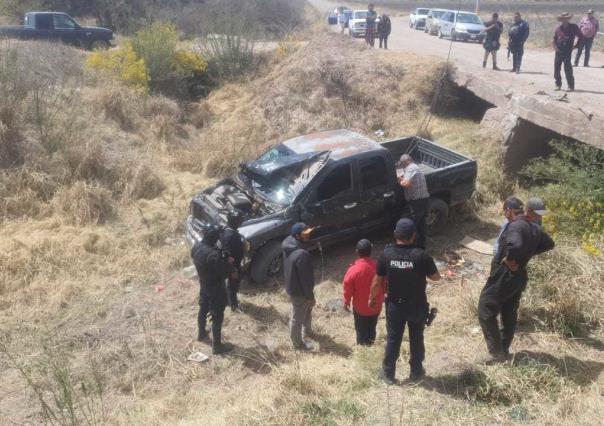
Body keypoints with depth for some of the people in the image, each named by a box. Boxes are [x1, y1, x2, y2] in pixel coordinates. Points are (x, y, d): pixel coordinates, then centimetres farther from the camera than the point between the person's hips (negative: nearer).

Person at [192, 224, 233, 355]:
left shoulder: (196, 246, -12)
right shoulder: (214, 255, -37)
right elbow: (224, 274, -26)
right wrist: (225, 261, -9)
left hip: (203, 286, 8)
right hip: (215, 290, -8)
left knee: (203, 310, 28)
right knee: (217, 317, 9)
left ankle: (201, 334, 51)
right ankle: (217, 346, 24)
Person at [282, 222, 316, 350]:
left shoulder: (288, 245, -5)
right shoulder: (301, 254, -35)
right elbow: (305, 278, -27)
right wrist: (311, 296, -14)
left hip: (291, 286, 9)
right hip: (299, 291, -9)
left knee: (307, 310, 31)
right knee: (298, 317, 12)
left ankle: (307, 331, 54)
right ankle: (297, 343, 33)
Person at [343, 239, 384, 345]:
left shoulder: (353, 270, -24)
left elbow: (348, 289, -12)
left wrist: (346, 302, 5)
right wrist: (381, 298, 16)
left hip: (360, 307, -2)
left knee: (361, 331, 17)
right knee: (372, 329, 23)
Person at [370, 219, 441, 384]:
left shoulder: (387, 254, -14)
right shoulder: (421, 255, -20)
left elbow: (377, 280, -6)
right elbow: (436, 277, -7)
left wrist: (372, 298, 10)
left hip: (395, 305, 1)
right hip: (417, 306, -1)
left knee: (393, 339, 15)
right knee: (416, 339, 19)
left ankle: (388, 374, 26)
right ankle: (416, 372, 34)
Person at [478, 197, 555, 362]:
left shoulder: (514, 226, -22)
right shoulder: (534, 228, 6)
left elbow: (515, 245, -42)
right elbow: (549, 244, 21)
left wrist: (509, 260, -24)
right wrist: (529, 253, 13)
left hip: (503, 277, -9)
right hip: (519, 277, 9)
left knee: (486, 313, 2)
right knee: (509, 315, 19)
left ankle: (497, 353, 3)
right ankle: (504, 351, 29)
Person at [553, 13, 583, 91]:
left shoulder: (573, 27, 0)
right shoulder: (558, 28, 7)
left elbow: (581, 37, 7)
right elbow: (554, 38, 16)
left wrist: (575, 46, 1)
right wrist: (555, 46, 0)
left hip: (568, 51, -4)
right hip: (559, 51, 4)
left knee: (567, 69, -9)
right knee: (556, 68, 5)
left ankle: (571, 86, -2)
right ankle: (558, 85, 19)